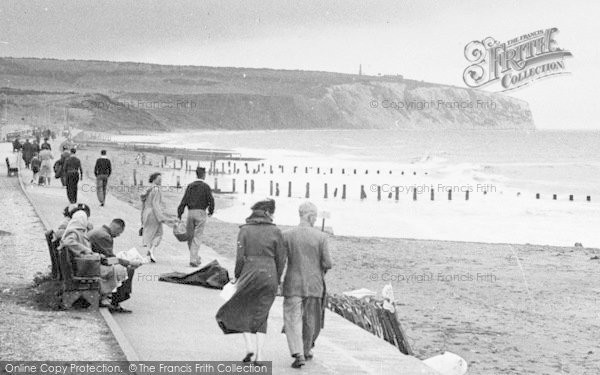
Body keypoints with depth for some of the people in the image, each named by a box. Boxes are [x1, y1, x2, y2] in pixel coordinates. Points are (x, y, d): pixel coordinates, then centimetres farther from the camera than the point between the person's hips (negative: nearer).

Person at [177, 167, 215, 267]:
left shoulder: (190, 186, 7)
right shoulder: (205, 186, -3)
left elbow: (184, 200, 2)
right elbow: (211, 200, -9)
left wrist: (179, 215, 1)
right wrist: (211, 211, 10)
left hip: (190, 212, 4)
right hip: (200, 212, -4)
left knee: (190, 236, 15)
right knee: (197, 237, -2)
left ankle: (195, 257, 25)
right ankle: (193, 259, -9)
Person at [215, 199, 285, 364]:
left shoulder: (245, 230, -2)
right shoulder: (275, 231, 0)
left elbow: (240, 257, -7)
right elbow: (281, 259, 1)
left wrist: (237, 276, 7)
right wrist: (276, 281, 11)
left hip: (249, 275, -1)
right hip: (269, 276, 2)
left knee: (240, 310, 16)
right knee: (261, 316, 12)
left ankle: (249, 346, -1)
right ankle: (259, 355, 6)